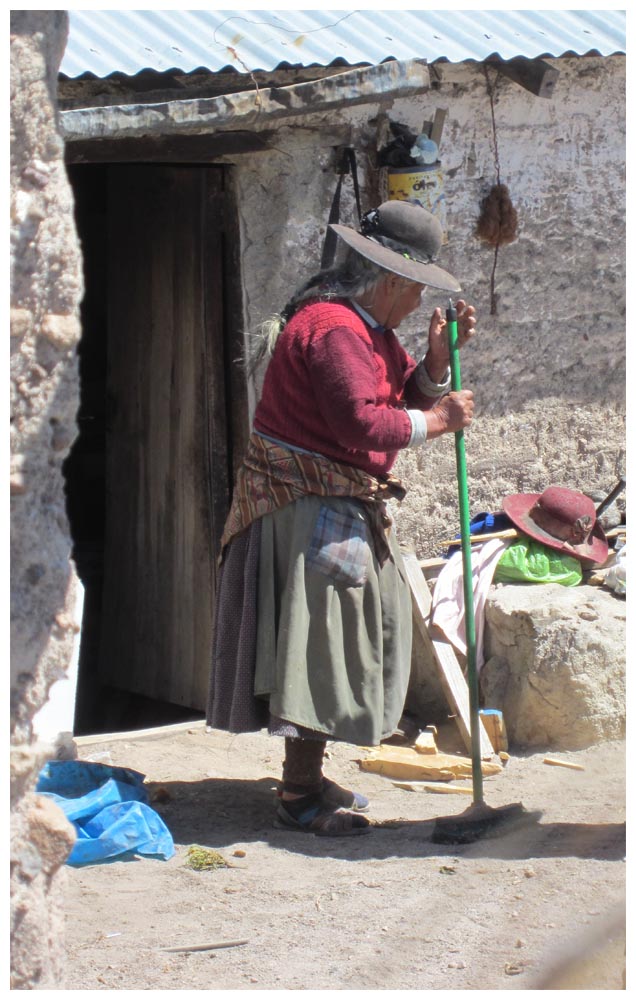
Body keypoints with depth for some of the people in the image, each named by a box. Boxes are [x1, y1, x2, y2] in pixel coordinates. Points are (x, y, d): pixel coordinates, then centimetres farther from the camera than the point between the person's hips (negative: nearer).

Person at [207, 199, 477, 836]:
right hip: (307, 508, -11)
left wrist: (439, 356, 0)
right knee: (318, 637, -9)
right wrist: (440, 419, -17)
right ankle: (298, 796, -5)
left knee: (345, 636, 15)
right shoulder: (334, 329, -20)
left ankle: (307, 777, 23)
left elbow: (409, 396, 17)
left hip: (343, 509, 11)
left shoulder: (369, 326, 16)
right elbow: (364, 424, -28)